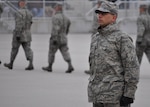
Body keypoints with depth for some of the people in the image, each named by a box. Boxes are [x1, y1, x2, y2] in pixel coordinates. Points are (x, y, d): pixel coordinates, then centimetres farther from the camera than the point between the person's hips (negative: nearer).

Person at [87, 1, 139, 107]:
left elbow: (132, 67, -13)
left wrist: (129, 95, -19)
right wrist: (92, 92, 21)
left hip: (116, 95, -8)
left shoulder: (123, 39, -9)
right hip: (98, 95, 8)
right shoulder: (96, 38, 15)